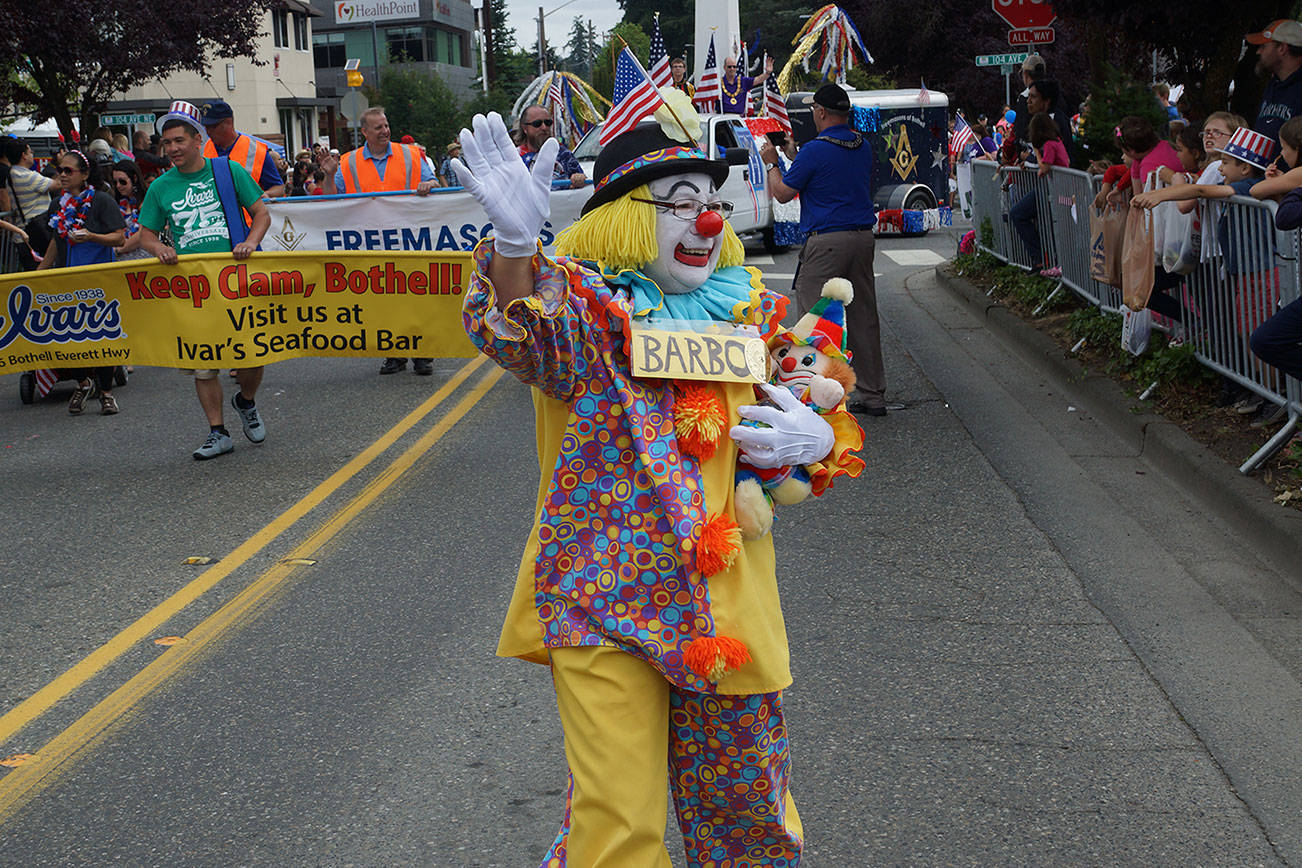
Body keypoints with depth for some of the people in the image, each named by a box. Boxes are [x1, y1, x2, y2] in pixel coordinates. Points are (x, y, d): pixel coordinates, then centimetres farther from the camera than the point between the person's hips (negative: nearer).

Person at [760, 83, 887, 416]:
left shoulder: (814, 151, -12)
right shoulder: (864, 147, 10)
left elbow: (782, 193, -5)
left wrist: (771, 163, 14)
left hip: (826, 241, -7)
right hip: (863, 236, 7)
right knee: (863, 316, 11)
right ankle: (872, 394, 15)